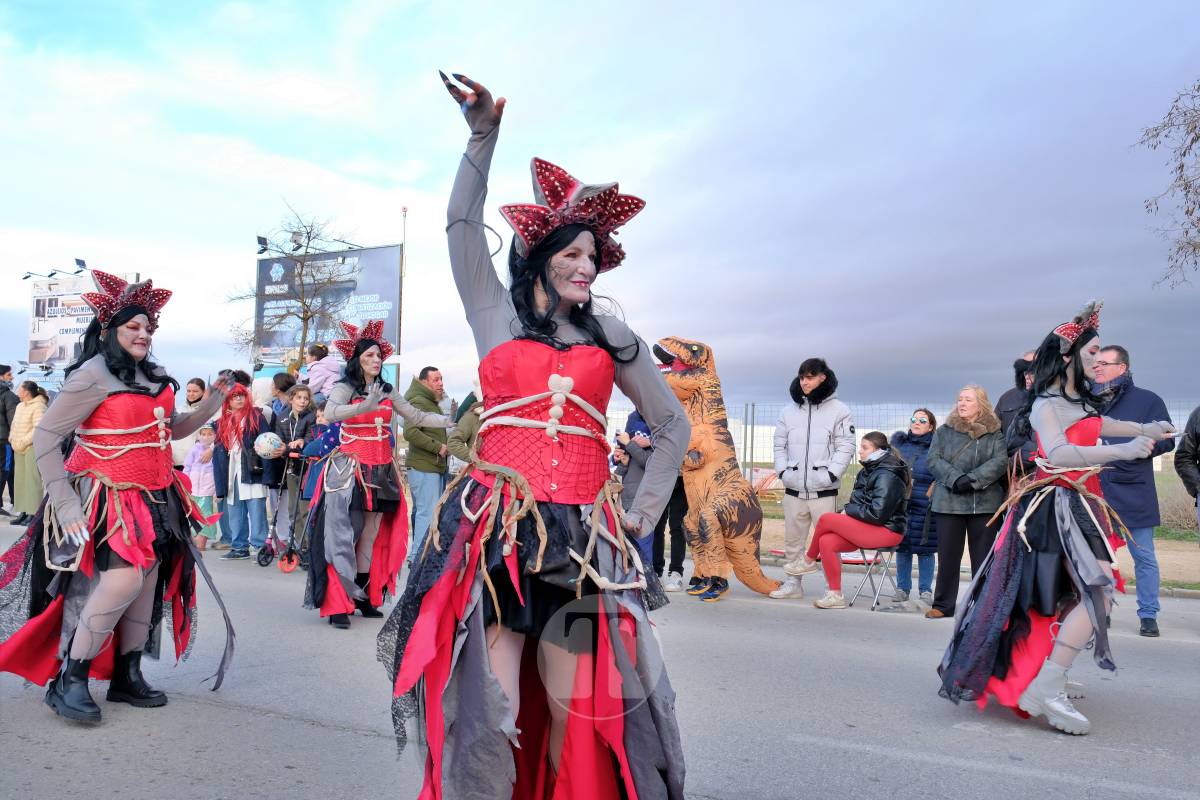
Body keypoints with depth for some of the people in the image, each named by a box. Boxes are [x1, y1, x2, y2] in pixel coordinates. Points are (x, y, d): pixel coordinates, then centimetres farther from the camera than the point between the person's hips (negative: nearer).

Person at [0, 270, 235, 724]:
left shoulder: (154, 378, 10)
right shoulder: (94, 375, -12)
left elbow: (175, 429, 22)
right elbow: (44, 438, -12)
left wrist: (214, 400, 8)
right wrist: (66, 505, -16)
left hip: (153, 498, 8)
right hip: (108, 499, -8)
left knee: (149, 579, 8)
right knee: (124, 579, -20)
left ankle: (126, 677, 21)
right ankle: (67, 681, -5)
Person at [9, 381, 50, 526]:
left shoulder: (38, 406, -12)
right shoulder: (20, 406, 16)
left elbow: (38, 429, -19)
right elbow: (14, 424, 23)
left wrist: (23, 442, -17)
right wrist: (12, 439, 7)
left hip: (33, 447, -9)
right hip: (19, 449, 9)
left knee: (32, 480, -8)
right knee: (20, 480, 9)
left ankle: (33, 513, -6)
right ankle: (23, 512, 15)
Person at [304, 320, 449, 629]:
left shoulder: (387, 391, 10)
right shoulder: (345, 388, -7)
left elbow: (416, 417, 13)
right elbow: (330, 413, -27)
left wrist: (451, 422, 4)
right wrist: (365, 407, -41)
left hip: (381, 471, 6)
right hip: (350, 469, -6)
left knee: (372, 537, 11)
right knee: (344, 536, -5)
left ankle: (363, 597, 21)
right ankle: (337, 604, 1)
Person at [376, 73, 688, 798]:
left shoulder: (611, 336, 14)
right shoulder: (496, 314, 11)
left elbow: (674, 425, 18)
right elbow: (464, 224, 1)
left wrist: (643, 513, 12)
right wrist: (485, 135, -9)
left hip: (583, 534, 2)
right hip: (497, 525, -1)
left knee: (576, 708, 4)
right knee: (491, 704, -4)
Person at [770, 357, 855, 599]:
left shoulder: (838, 410, 0)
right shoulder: (789, 411, 10)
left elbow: (845, 447, -3)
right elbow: (780, 445, 14)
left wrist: (830, 474, -12)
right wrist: (783, 470, 1)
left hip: (823, 490, -4)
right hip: (793, 489, 4)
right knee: (793, 539, 11)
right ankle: (792, 583, 22)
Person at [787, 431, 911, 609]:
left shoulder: (887, 476, -15)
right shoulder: (869, 471, 14)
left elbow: (877, 513, -22)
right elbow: (858, 501, 22)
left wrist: (849, 510, -11)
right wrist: (848, 510, 1)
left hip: (886, 531, -9)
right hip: (868, 528, 9)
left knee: (826, 519, -16)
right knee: (827, 542, -13)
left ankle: (809, 560, 8)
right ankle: (835, 595, -7)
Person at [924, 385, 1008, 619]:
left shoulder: (995, 433, 6)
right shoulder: (944, 431, 11)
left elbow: (1001, 461, -7)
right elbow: (933, 459, 0)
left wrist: (973, 480, -18)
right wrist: (956, 479, -16)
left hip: (985, 503, -1)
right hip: (948, 502, 1)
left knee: (983, 556, 5)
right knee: (947, 556, 3)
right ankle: (943, 604, 11)